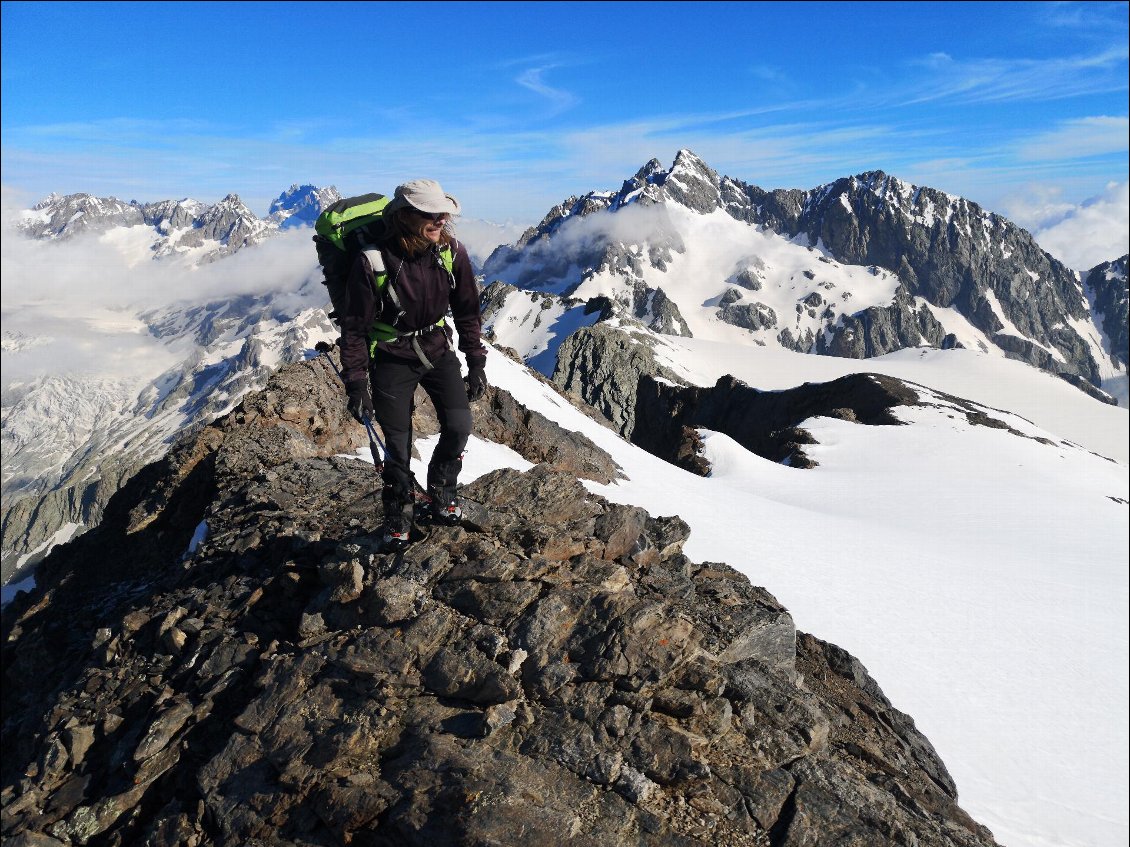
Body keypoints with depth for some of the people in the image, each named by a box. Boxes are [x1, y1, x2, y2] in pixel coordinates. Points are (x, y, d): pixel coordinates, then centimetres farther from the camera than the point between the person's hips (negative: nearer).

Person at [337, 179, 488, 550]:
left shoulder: (452, 252, -13)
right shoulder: (372, 262, -24)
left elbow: (468, 311, 1)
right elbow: (355, 327, -14)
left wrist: (476, 363, 0)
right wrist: (356, 384, -12)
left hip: (437, 349, 3)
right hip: (391, 357, -3)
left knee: (459, 427, -7)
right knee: (398, 447, 0)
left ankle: (441, 492, 21)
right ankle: (398, 516, 26)